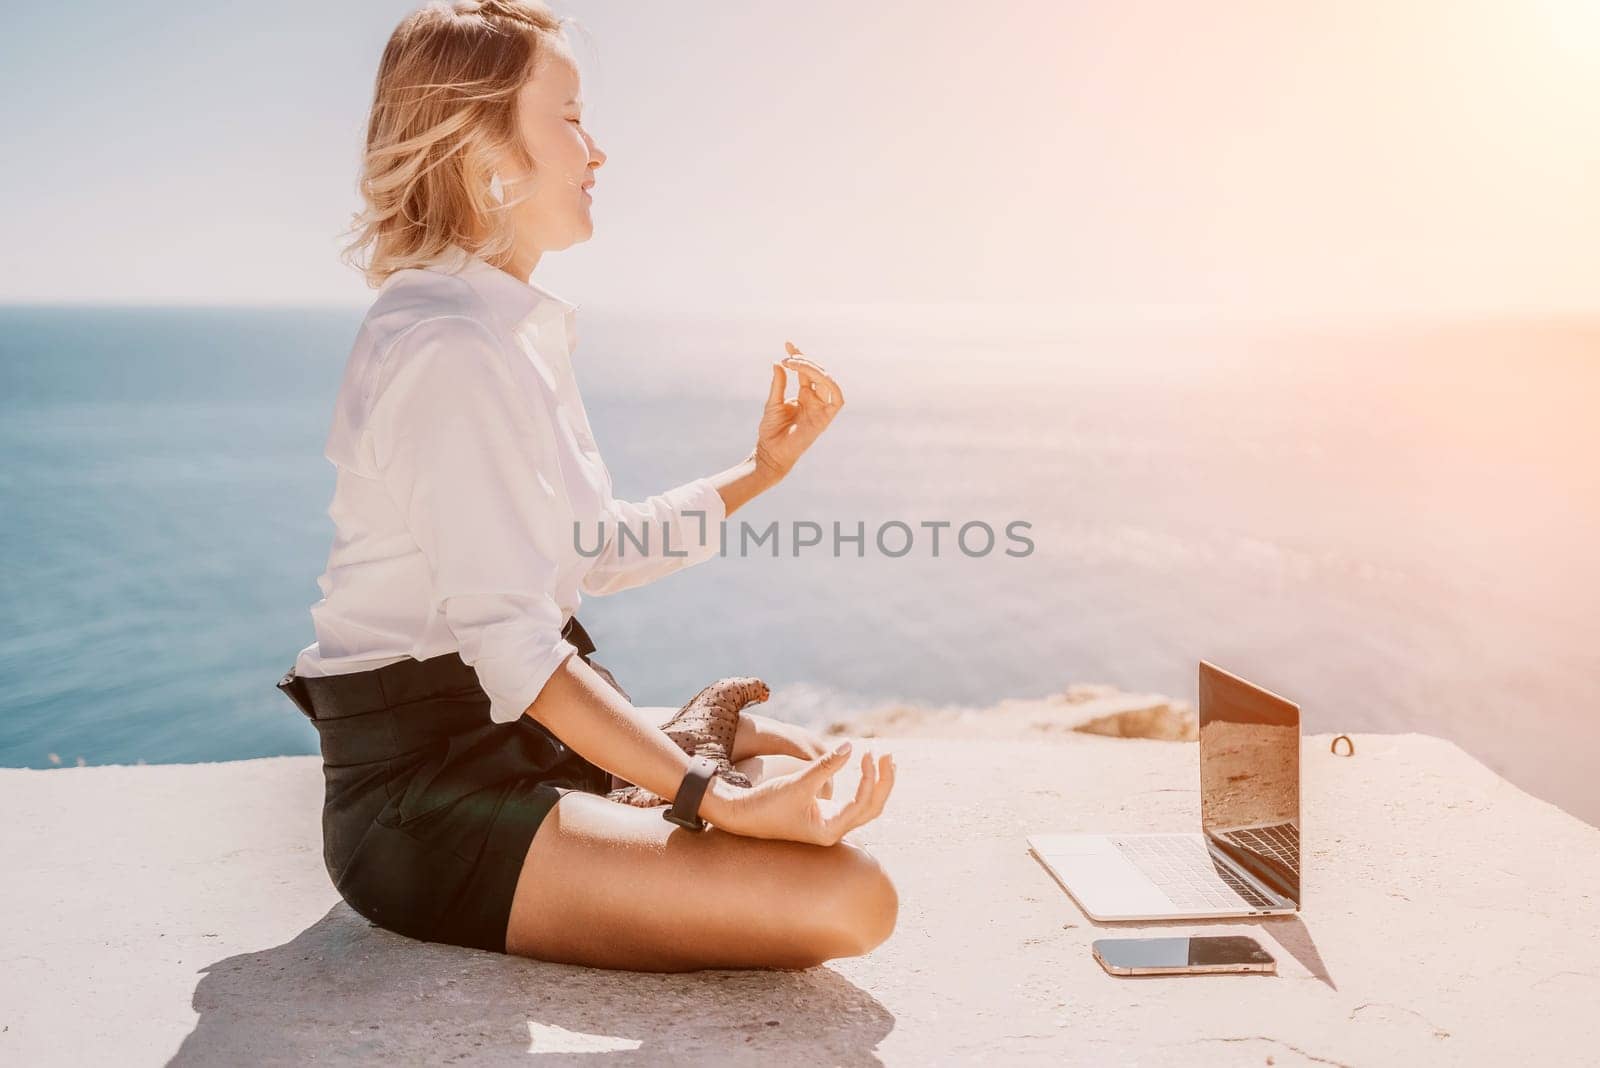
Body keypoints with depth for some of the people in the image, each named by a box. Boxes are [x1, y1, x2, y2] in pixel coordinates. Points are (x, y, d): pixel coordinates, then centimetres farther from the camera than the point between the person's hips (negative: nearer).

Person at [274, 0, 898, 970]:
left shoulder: (514, 331, 11)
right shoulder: (449, 348, -20)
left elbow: (595, 552, 14)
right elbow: (512, 643, -27)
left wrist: (759, 474, 10)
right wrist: (717, 801, -29)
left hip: (516, 737, 10)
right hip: (427, 792, -10)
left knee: (800, 759, 24)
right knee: (848, 899, -22)